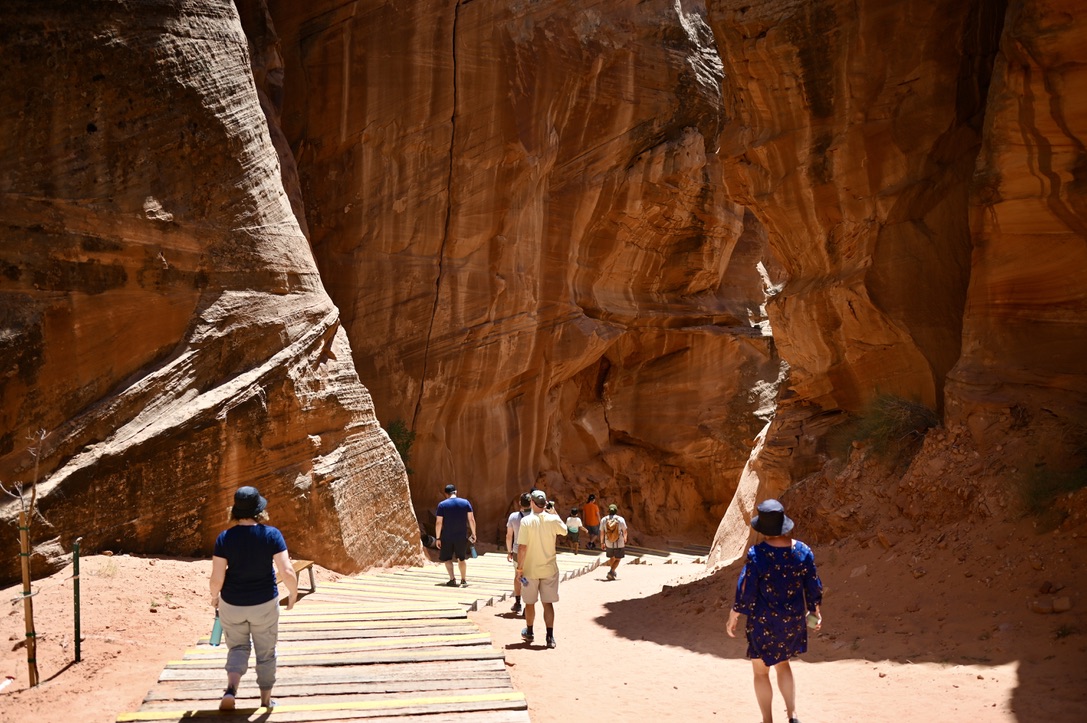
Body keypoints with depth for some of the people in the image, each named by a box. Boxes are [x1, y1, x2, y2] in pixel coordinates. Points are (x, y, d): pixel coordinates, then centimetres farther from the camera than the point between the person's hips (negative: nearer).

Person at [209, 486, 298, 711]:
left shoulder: (225, 538, -13)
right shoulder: (272, 534, -15)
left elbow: (217, 578, -13)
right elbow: (287, 572, -19)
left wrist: (214, 596, 8)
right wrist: (293, 593, 0)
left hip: (232, 604, 1)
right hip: (264, 604, 0)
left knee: (238, 648, 20)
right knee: (266, 653, 18)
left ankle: (231, 689, -3)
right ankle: (266, 700, 29)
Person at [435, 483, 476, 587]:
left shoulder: (442, 505, -5)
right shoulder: (465, 503, 0)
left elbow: (438, 523, -8)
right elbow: (471, 520, -1)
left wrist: (438, 538, -2)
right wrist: (473, 533, 8)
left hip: (447, 536, -2)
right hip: (462, 536, 2)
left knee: (447, 558, 13)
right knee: (462, 558, 19)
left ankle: (452, 579, 0)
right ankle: (464, 580, 21)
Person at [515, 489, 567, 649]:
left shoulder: (526, 521, -14)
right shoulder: (553, 519, -7)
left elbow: (522, 547, -16)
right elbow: (564, 530, 15)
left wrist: (519, 567, -8)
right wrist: (554, 513, 15)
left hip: (530, 570, -1)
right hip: (549, 569, 1)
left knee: (530, 603, 16)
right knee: (548, 603, 7)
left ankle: (529, 633, 32)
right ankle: (550, 637, 3)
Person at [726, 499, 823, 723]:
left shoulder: (757, 554, -23)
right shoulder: (802, 551, -9)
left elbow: (745, 591, -17)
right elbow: (813, 587, 1)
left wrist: (733, 618, -3)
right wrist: (816, 612, 18)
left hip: (763, 622, -5)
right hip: (793, 620, 5)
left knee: (761, 671, 15)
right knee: (783, 664, 26)